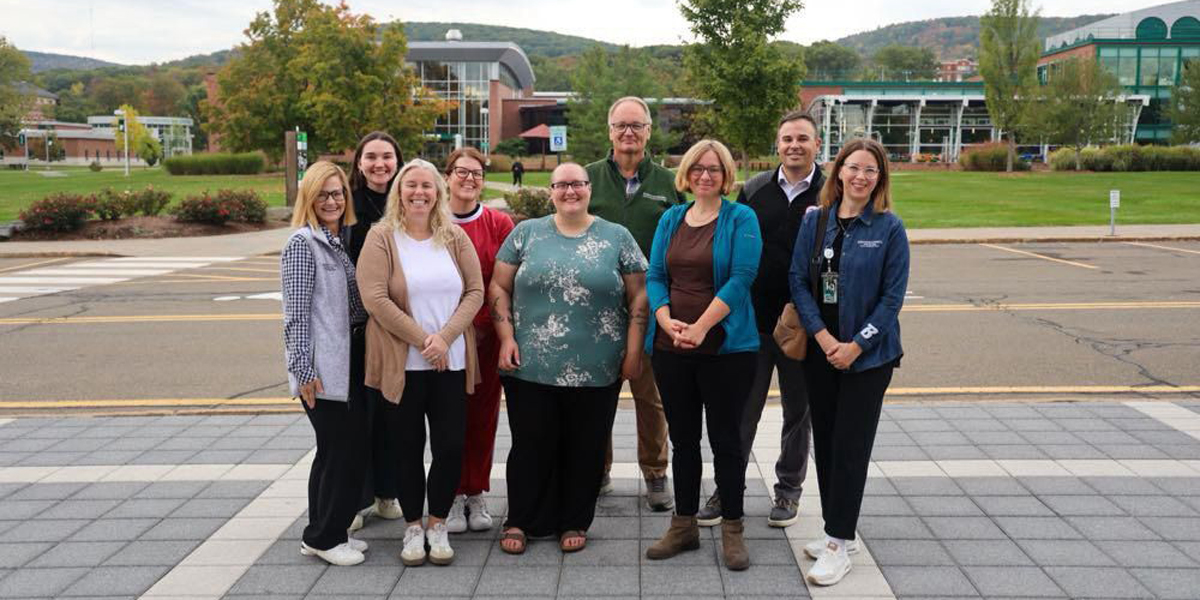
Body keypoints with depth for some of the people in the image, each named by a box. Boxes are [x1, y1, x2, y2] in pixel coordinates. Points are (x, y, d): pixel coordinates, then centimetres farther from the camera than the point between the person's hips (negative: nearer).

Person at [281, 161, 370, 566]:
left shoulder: (341, 240, 14)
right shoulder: (302, 244, -10)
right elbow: (296, 313, -14)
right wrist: (304, 370, -17)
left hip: (348, 361, 8)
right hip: (321, 368, -8)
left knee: (336, 449, 13)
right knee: (345, 449, -5)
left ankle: (325, 532, 24)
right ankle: (323, 537, 9)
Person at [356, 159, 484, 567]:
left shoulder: (455, 238, 6)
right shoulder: (381, 237, -3)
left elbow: (475, 291, 2)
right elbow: (375, 299, -12)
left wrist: (445, 337, -12)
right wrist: (422, 339, -15)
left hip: (450, 363, 2)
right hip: (402, 364, -2)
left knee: (451, 445, 3)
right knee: (408, 448, 8)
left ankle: (438, 525, 22)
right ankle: (413, 526, 25)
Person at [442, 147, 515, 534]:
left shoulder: (499, 224, 1)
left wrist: (480, 324, -10)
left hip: (487, 335, 1)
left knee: (484, 413, 6)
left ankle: (477, 495, 19)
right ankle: (454, 497, 15)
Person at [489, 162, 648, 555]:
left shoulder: (617, 238, 5)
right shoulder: (527, 233, 7)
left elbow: (638, 297, 4)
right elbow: (498, 289, 8)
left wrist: (633, 352, -2)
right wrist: (507, 338, -2)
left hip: (596, 371, 0)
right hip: (531, 367, 0)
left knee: (586, 449, 9)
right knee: (530, 446, 7)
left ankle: (574, 523, 26)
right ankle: (520, 521, 23)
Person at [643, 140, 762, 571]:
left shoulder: (741, 219, -2)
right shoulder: (671, 219, 11)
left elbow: (741, 278, -12)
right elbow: (655, 276, 7)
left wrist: (700, 328, -18)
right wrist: (668, 322, -11)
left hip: (726, 346, -4)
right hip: (671, 347, 4)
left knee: (725, 439, 4)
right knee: (682, 439, 12)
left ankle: (732, 531, 17)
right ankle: (684, 526, 25)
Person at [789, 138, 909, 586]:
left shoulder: (889, 228, -5)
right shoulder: (815, 221, 3)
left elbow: (893, 295, -7)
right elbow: (798, 280, -1)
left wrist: (855, 345, -12)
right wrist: (823, 337, -11)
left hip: (868, 354, -3)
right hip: (820, 349, 4)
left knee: (850, 445, -2)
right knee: (824, 441, 9)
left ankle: (840, 543, 7)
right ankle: (838, 532, 23)